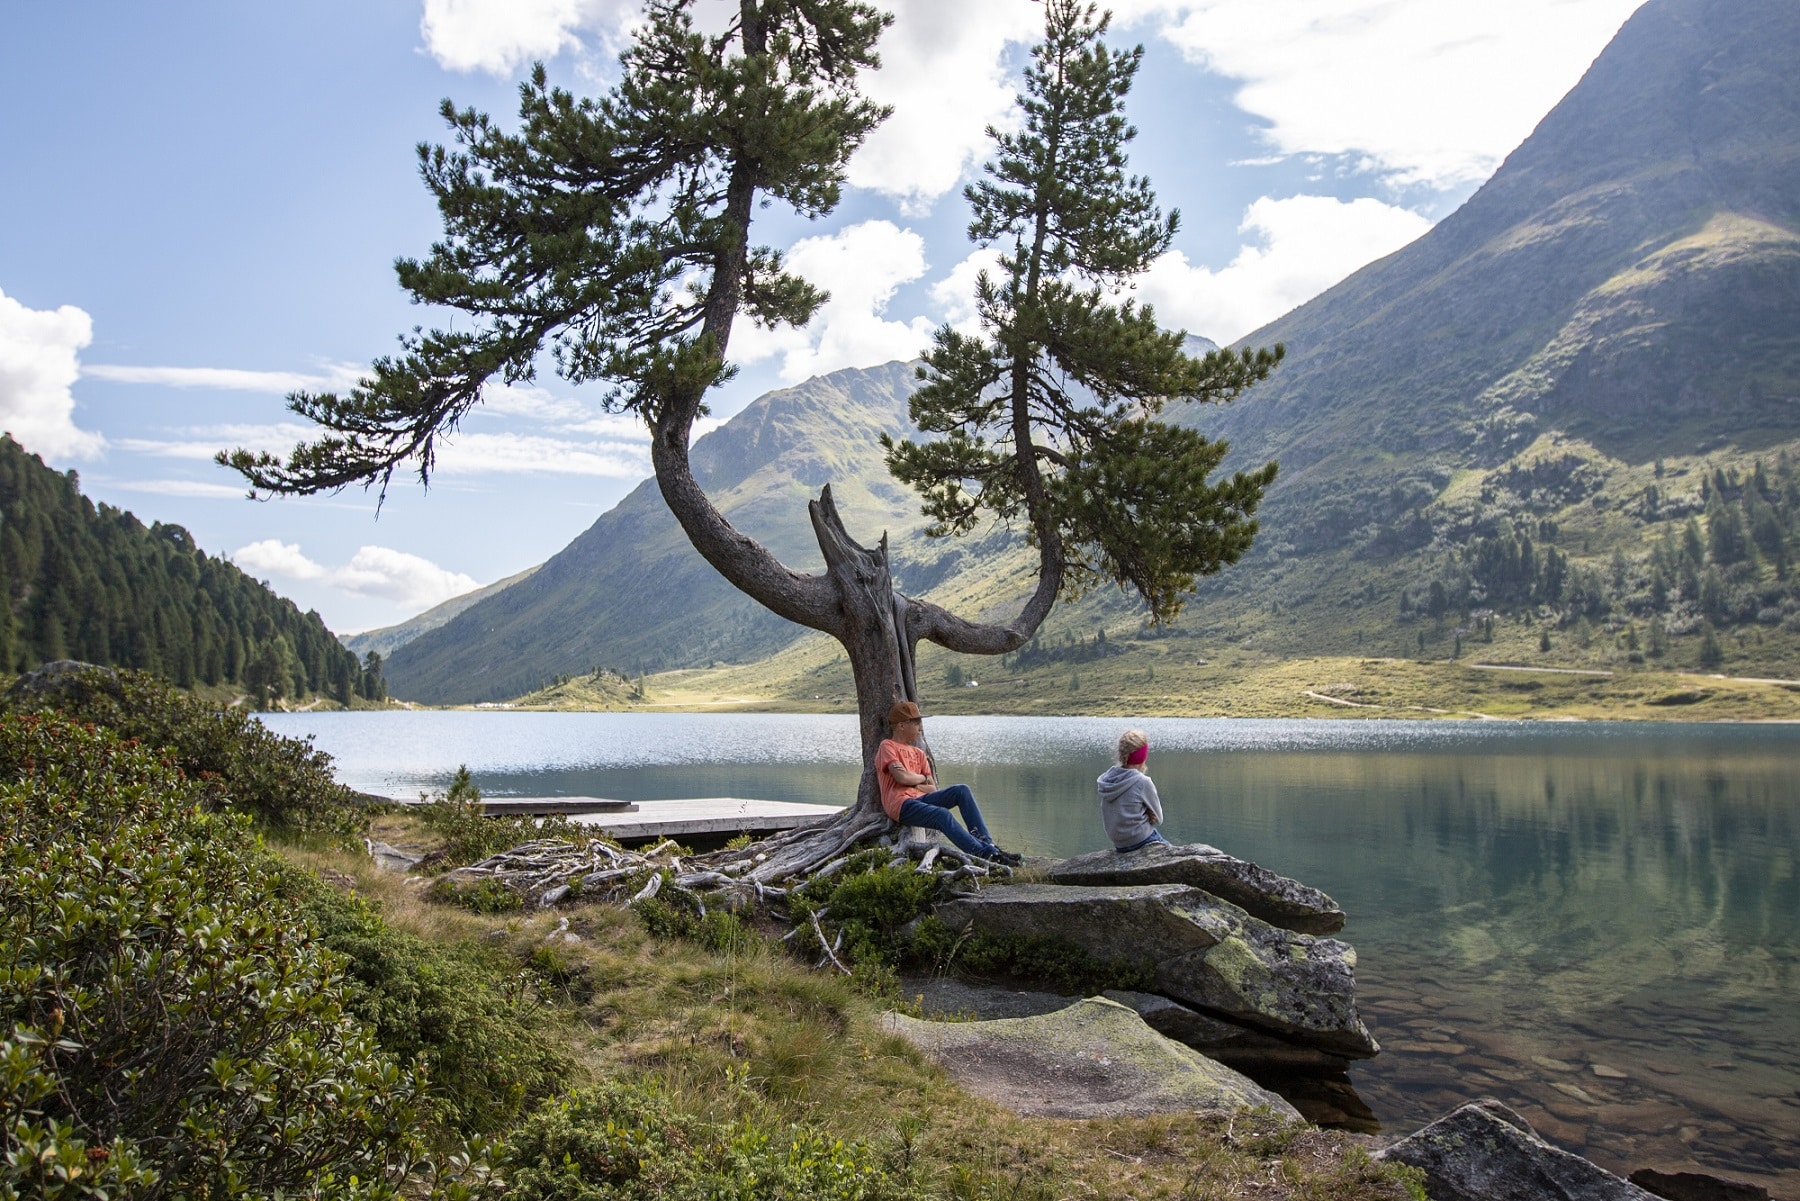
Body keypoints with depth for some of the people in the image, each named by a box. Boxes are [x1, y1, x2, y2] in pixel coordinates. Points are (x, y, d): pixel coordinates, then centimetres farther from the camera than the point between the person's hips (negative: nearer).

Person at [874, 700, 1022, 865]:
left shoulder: (919, 753, 25)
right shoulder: (887, 746, 3)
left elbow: (932, 789, 15)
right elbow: (902, 777, -14)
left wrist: (913, 783, -4)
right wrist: (923, 779, 4)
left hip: (920, 799, 8)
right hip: (901, 805, -8)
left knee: (961, 790, -14)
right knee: (942, 814, -34)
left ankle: (985, 843, -26)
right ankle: (985, 853, -45)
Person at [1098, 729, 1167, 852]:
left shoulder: (1105, 779, -3)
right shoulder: (1143, 782, -20)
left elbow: (1103, 817, 6)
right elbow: (1157, 819, -9)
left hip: (1119, 845, 6)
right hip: (1140, 841, -6)